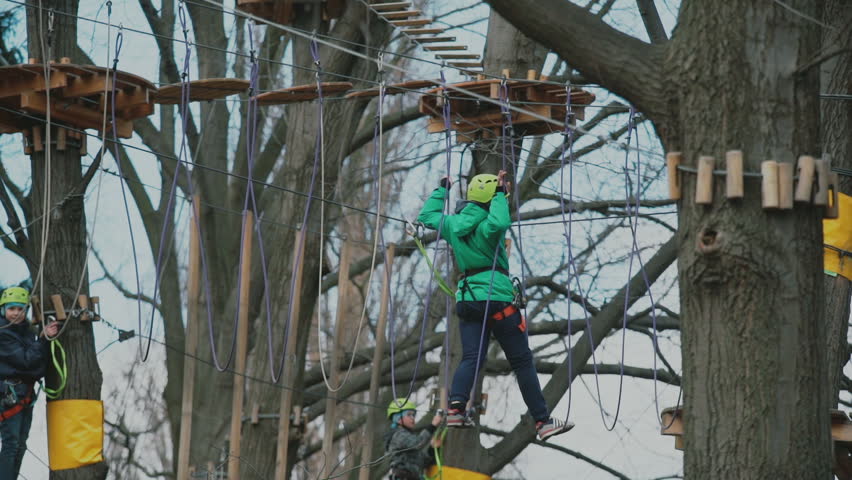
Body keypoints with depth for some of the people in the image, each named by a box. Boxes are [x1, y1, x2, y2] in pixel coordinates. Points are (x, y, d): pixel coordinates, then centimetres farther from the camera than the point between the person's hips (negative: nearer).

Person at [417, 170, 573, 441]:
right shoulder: (485, 225, -11)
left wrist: (442, 190, 39)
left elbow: (427, 216, 27)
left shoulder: (453, 224, 9)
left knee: (471, 358, -2)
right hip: (497, 297, -6)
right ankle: (543, 421, 4)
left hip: (467, 298, 6)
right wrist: (500, 195, -22)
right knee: (522, 361, 1)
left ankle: (456, 407, -28)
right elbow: (500, 223, -36)